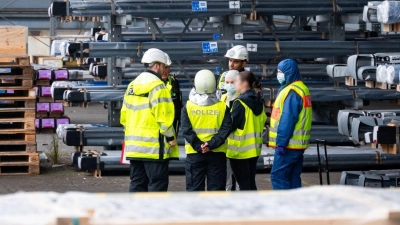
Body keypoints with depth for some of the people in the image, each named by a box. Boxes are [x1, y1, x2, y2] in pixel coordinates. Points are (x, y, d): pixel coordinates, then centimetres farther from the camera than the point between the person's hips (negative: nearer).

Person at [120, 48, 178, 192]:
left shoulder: (132, 86, 14)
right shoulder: (157, 86, -12)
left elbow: (124, 115, 16)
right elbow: (163, 116, -17)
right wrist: (170, 137, -8)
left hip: (134, 145, 8)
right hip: (154, 147, -8)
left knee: (137, 183, 11)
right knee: (158, 183, -3)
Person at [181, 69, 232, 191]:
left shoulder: (188, 107, -2)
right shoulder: (222, 107, -2)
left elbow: (186, 130, -9)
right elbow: (226, 129, -10)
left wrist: (198, 146, -12)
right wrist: (211, 144, -15)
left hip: (194, 154, 0)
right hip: (217, 154, 0)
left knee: (194, 187, 5)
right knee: (216, 187, 6)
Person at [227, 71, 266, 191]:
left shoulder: (240, 103, -17)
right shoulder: (259, 102, 7)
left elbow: (230, 125, -15)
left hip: (240, 150, -7)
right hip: (254, 148, 7)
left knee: (244, 184, -2)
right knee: (251, 183, 14)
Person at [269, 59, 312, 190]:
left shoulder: (291, 92, -16)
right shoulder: (301, 89, 16)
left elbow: (288, 120, -21)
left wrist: (281, 142, -21)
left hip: (288, 145, -10)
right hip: (298, 144, 10)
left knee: (278, 176, -7)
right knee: (293, 177, 12)